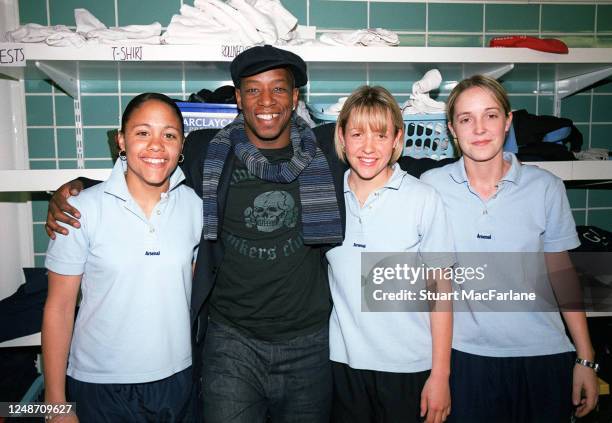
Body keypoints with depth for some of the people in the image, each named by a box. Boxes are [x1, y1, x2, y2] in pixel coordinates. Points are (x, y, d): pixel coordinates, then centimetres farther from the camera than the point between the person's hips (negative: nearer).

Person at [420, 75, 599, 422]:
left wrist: (586, 359, 4)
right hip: (465, 354, 0)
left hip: (542, 356, 1)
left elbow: (562, 273, 3)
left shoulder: (546, 187, -5)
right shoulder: (431, 185, -6)